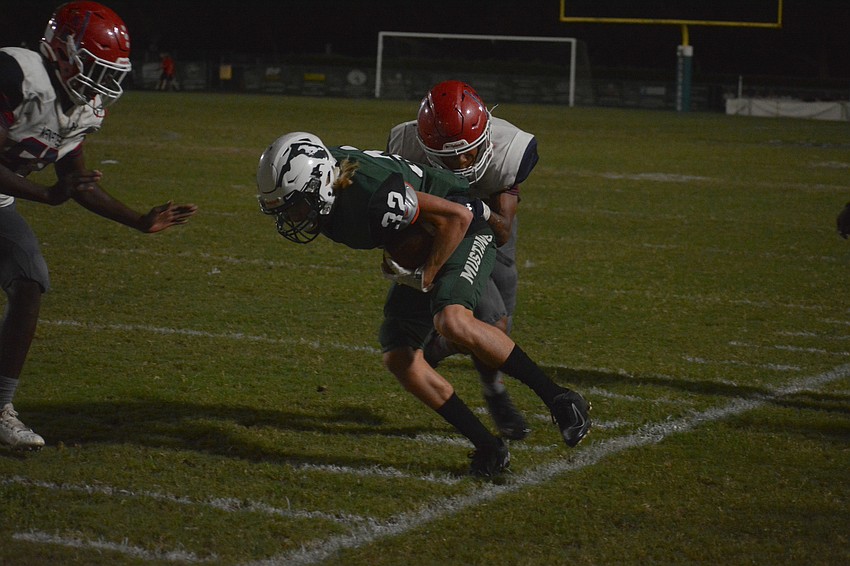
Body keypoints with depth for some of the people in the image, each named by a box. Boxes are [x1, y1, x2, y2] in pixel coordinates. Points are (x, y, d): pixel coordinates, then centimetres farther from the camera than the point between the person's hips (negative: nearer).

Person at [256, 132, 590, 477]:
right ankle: (488, 448, 1)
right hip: (415, 253, 9)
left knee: (453, 323, -35)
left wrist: (425, 277, -22)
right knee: (398, 357, -5)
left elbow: (457, 216, -28)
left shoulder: (371, 194, -36)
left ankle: (557, 398, -21)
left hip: (461, 233, -9)